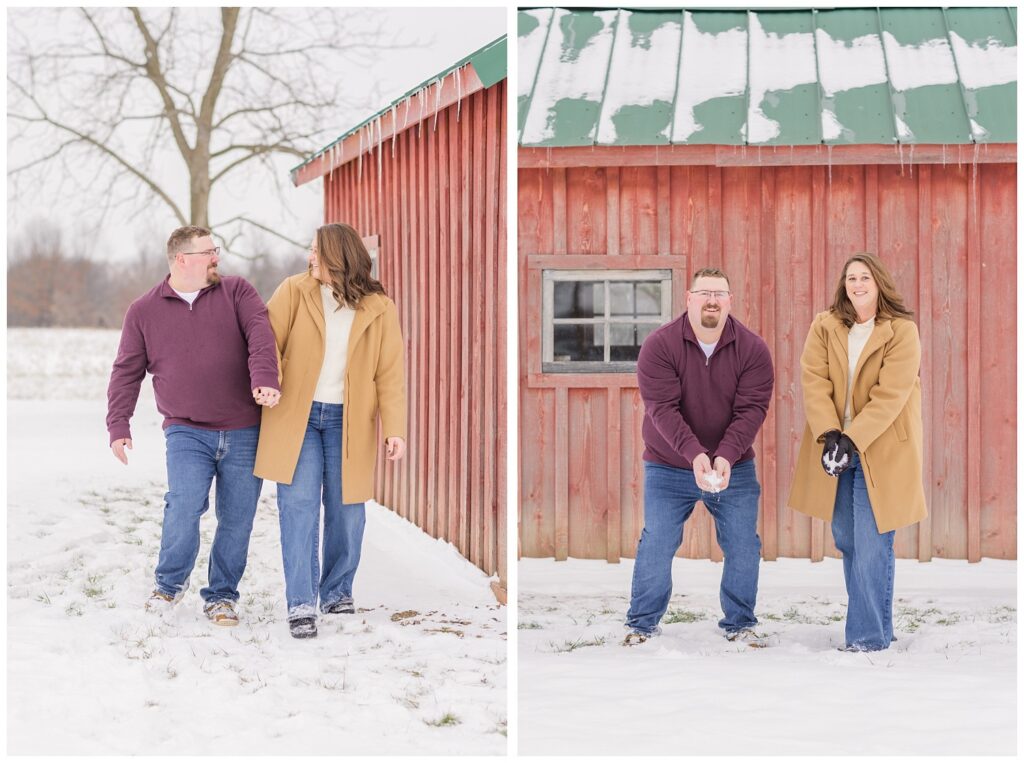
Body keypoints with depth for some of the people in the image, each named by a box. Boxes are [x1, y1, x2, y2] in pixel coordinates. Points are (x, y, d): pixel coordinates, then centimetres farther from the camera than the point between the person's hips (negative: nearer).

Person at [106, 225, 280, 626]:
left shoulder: (236, 291, 5)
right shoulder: (144, 311, 7)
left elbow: (260, 333, -10)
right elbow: (127, 372, 10)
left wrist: (264, 378, -28)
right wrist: (118, 425, 2)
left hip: (243, 432, 1)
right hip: (187, 432, -1)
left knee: (237, 518, 3)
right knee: (185, 503, -20)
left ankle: (222, 596, 20)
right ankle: (170, 584, 2)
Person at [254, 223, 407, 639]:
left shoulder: (379, 308, 1)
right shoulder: (293, 292, 0)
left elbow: (390, 372, -1)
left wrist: (395, 428, -10)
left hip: (348, 421, 1)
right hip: (297, 417, -1)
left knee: (346, 511, 5)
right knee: (299, 505, -9)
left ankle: (337, 593, 24)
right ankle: (301, 605, -7)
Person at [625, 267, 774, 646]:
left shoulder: (753, 349, -8)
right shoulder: (659, 345, -13)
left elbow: (751, 409, -13)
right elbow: (662, 408, -19)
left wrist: (726, 457, -28)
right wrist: (695, 454, -32)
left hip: (734, 468, 1)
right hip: (668, 468, -1)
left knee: (743, 547, 3)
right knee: (656, 545, 0)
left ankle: (740, 623, 19)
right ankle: (642, 624, 14)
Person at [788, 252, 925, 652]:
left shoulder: (902, 331, -7)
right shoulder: (824, 326, 4)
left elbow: (890, 394, -15)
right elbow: (813, 380, -5)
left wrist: (852, 439, -21)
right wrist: (829, 434, -18)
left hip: (881, 451, -4)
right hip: (837, 444, 5)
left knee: (872, 546, -7)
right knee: (847, 542, 11)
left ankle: (869, 636, -1)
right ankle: (872, 624, 24)